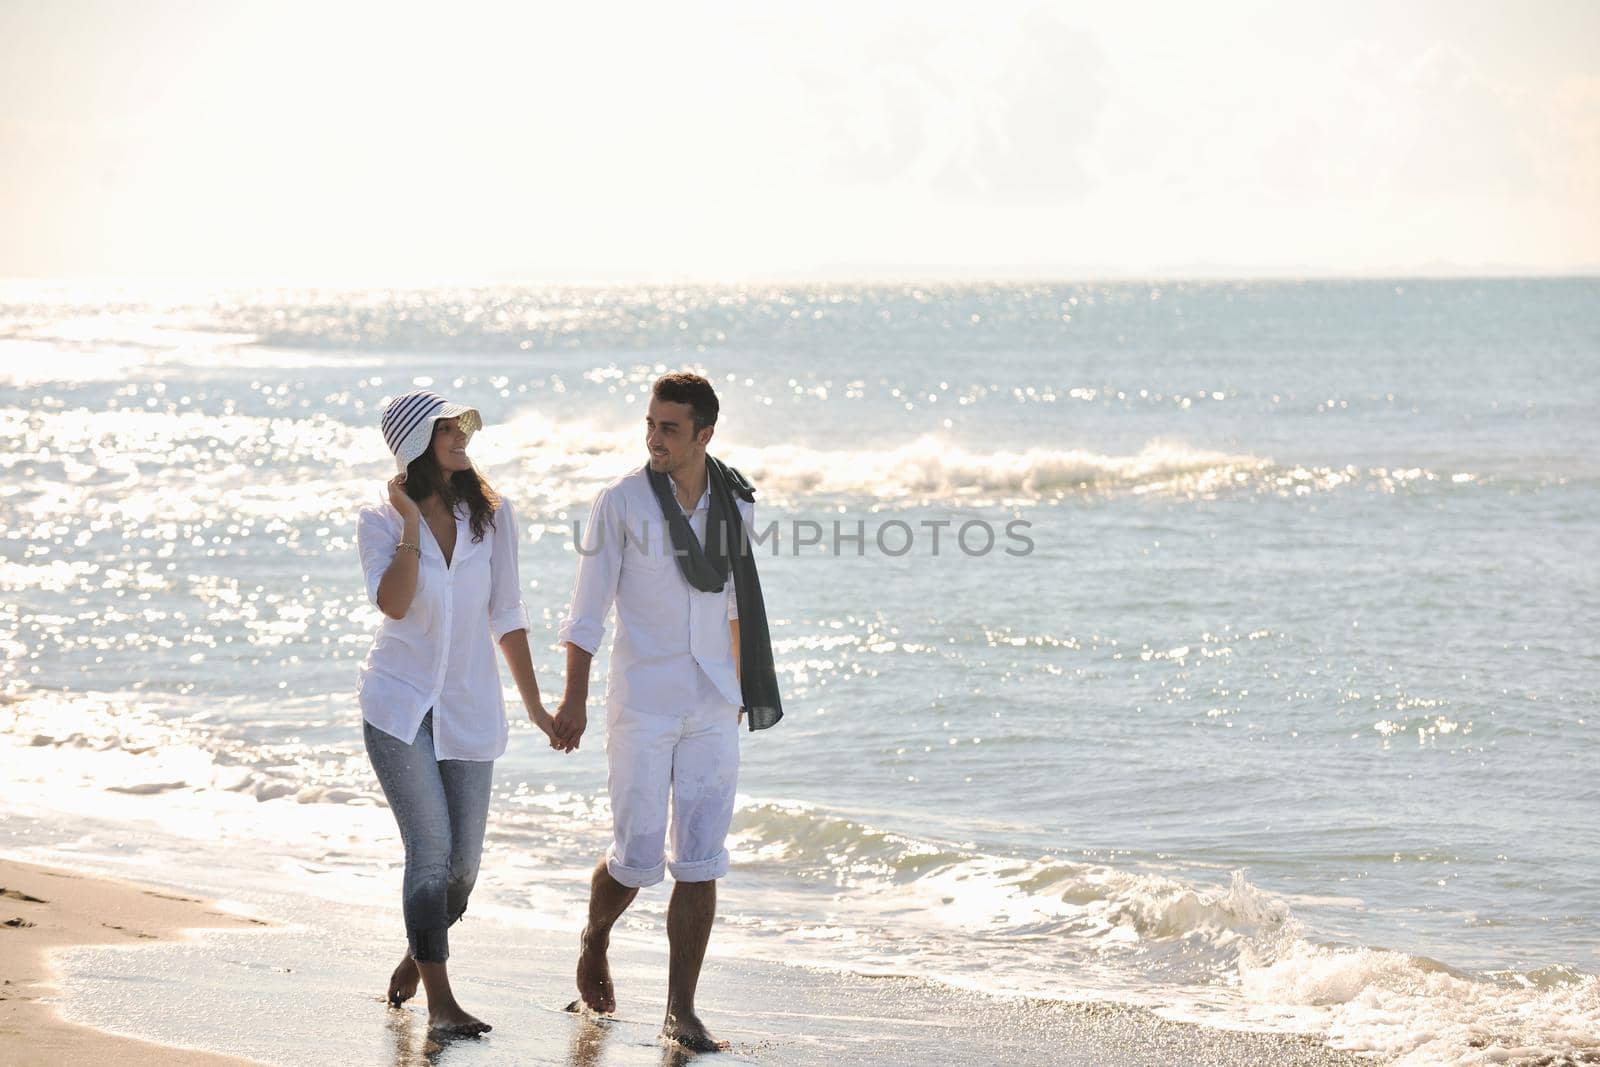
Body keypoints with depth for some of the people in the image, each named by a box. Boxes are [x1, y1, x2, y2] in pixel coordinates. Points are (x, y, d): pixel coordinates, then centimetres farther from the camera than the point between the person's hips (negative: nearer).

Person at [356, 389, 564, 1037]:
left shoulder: (491, 515, 2)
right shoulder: (380, 522, -4)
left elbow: (506, 617, 8)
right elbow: (393, 605, -21)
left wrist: (535, 706, 8)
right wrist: (413, 523, -19)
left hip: (469, 709, 3)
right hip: (401, 703, -3)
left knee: (463, 862, 6)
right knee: (431, 849, -10)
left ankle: (419, 954, 35)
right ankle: (439, 1001, -2)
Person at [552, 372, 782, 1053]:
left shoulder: (733, 503, 5)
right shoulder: (621, 502, -6)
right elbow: (588, 608, -3)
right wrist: (574, 699, -8)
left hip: (712, 707, 3)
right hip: (641, 703, -3)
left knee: (701, 862, -2)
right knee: (638, 857, -3)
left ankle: (681, 1011, 4)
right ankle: (595, 941, 30)